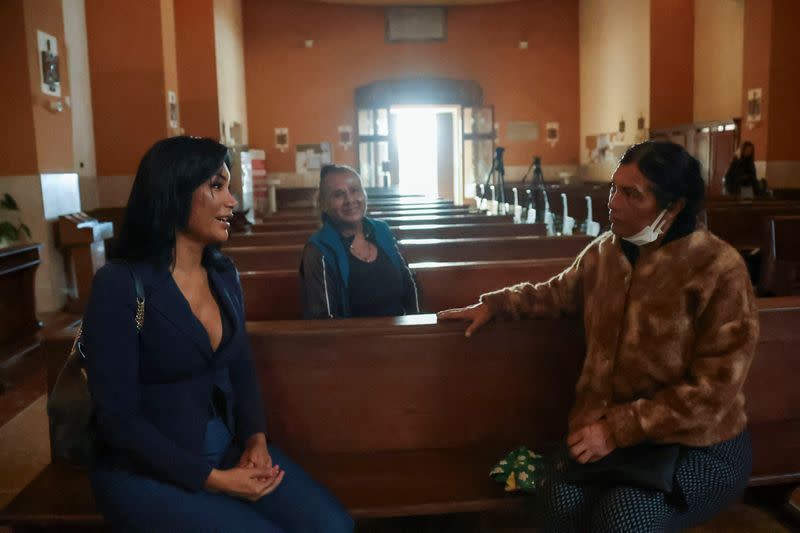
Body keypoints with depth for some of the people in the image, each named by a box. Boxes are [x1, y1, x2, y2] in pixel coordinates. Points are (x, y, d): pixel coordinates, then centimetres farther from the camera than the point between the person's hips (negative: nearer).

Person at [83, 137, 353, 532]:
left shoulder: (224, 274, 6)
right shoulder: (120, 285, -16)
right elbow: (117, 416, -17)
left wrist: (256, 438, -8)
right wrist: (212, 479, -18)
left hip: (230, 450, 6)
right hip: (147, 472, -5)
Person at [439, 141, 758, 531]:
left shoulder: (719, 271, -17)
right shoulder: (605, 251, 1)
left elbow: (712, 392, -19)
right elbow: (558, 294, 23)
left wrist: (618, 429, -22)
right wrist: (494, 305, 12)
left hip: (699, 446, -4)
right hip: (610, 431, 4)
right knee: (561, 499, -24)